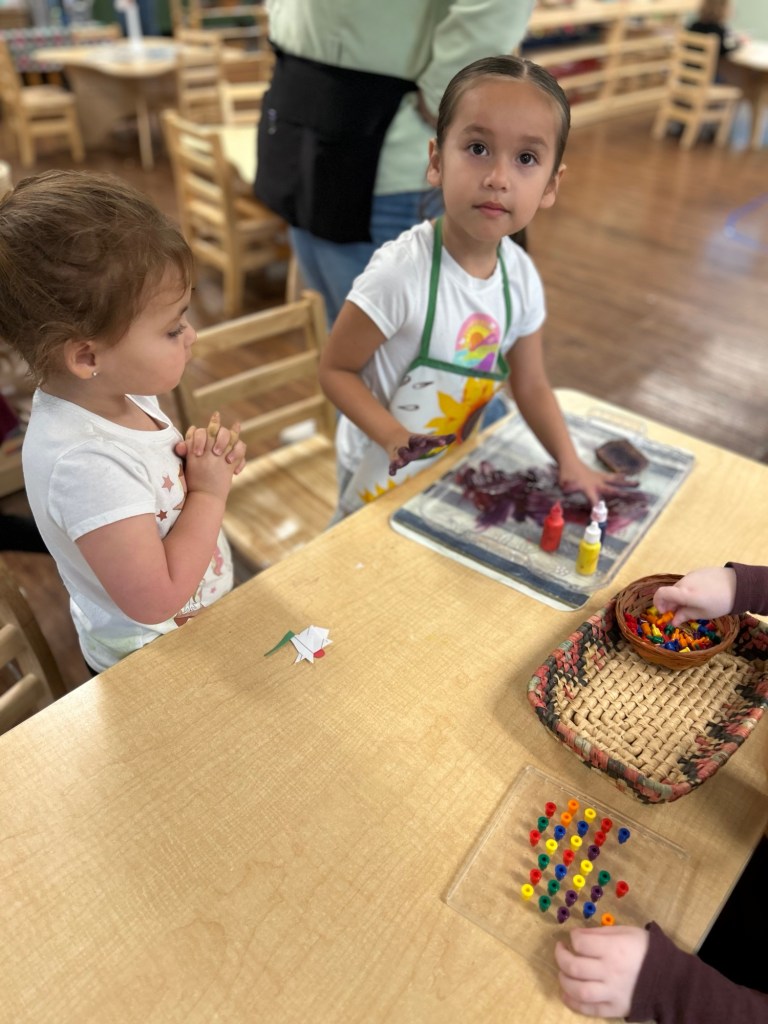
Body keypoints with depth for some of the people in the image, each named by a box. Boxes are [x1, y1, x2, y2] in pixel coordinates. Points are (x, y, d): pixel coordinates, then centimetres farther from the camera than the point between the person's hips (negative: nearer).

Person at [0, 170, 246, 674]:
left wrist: (201, 461, -13)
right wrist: (210, 492, -26)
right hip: (154, 665, -7)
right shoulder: (84, 462, -36)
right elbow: (156, 600, -34)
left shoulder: (120, 391, -11)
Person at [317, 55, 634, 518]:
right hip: (380, 473, -5)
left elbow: (531, 386, 0)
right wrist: (393, 436, -33)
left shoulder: (522, 277, -11)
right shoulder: (400, 272, -29)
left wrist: (570, 461, -7)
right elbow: (335, 368, -21)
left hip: (452, 466, 6)